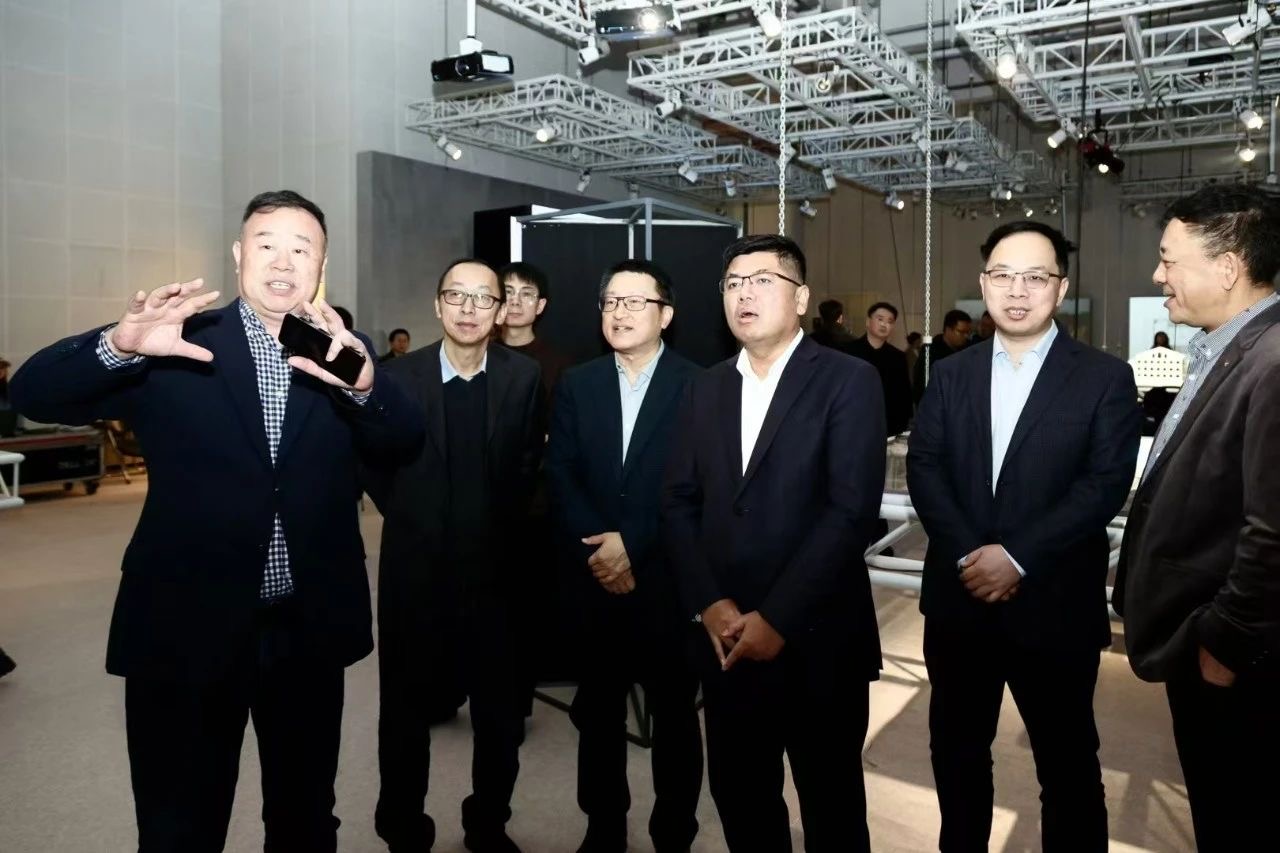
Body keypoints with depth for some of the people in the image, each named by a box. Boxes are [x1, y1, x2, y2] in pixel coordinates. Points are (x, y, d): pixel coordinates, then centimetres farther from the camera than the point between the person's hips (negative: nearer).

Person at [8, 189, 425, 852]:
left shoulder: (343, 353, 1)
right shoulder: (178, 346, -3)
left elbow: (405, 441, -13)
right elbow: (34, 394, -8)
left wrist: (363, 381, -35)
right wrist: (120, 345, -29)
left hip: (310, 629, 2)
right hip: (186, 626, -2)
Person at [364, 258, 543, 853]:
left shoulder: (523, 377, -2)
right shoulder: (399, 375, -4)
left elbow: (527, 467, 7)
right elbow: (373, 465, 6)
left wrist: (498, 524, 5)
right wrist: (412, 521, 5)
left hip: (495, 570, 1)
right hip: (415, 571, 0)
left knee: (501, 715, 12)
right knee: (407, 710, 13)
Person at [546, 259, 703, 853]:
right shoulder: (576, 385, 7)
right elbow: (560, 477, 1)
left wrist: (632, 545, -15)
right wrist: (596, 550, -12)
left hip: (668, 580, -3)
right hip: (594, 579, 3)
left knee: (674, 715, 13)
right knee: (597, 713, 14)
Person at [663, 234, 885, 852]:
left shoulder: (849, 381, -6)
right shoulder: (704, 390, 10)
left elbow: (852, 510, -15)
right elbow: (679, 504, 6)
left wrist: (777, 618, -17)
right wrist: (709, 605, -8)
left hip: (817, 639, -4)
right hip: (725, 638, 4)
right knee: (737, 796, 16)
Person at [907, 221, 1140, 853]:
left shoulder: (1105, 378, -2)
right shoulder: (950, 375, 7)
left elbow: (1105, 484, -11)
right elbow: (923, 469, -1)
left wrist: (1017, 557, -19)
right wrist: (969, 553, -15)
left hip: (1054, 604, -3)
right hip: (959, 598, 3)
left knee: (1067, 763, 13)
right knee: (956, 751, 18)